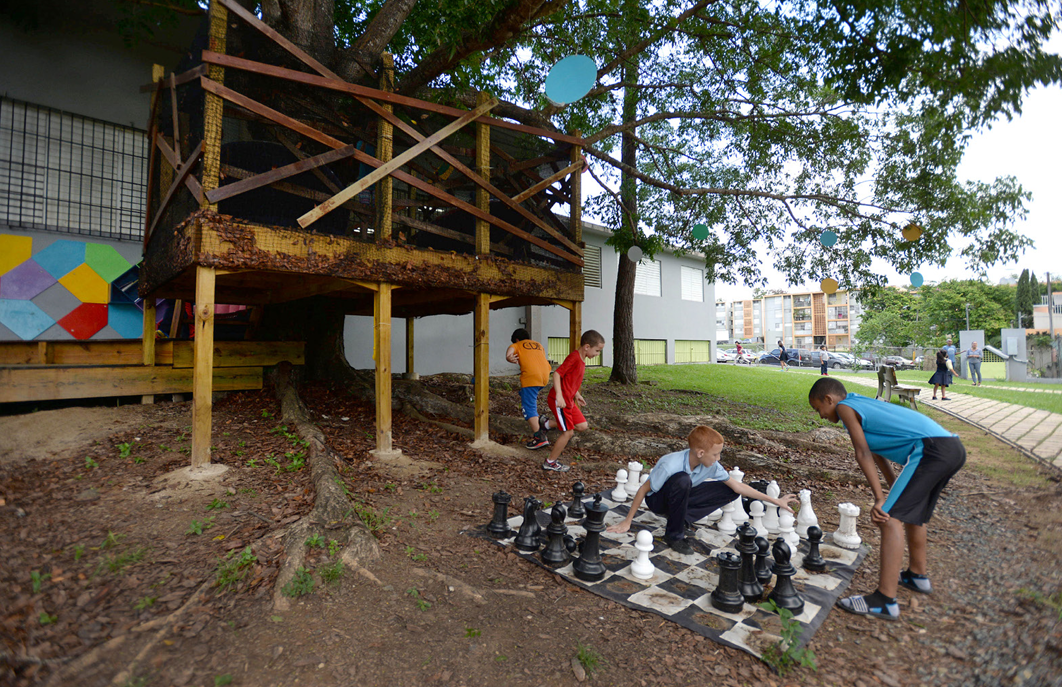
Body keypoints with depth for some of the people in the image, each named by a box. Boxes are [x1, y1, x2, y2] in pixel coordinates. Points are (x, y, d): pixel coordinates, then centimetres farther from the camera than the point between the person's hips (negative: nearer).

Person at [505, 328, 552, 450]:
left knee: (529, 407, -2)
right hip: (545, 376, 6)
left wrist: (509, 358, -16)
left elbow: (510, 349, -7)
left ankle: (539, 437, -11)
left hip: (531, 376, -6)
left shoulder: (518, 345, 16)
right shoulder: (538, 344, 29)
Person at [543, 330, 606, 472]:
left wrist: (576, 395, 25)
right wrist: (559, 395, -32)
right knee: (568, 432, -3)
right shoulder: (574, 357, -19)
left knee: (582, 426, 10)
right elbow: (557, 374, -26)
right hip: (559, 400, -10)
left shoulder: (581, 359, 12)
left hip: (568, 400, 10)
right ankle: (550, 463, 13)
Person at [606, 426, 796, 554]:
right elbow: (643, 490, -26)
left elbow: (737, 486, -8)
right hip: (657, 500, -6)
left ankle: (682, 518, -2)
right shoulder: (670, 465, -35)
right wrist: (627, 522, -21)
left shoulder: (711, 466, -17)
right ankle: (674, 535, -19)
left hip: (679, 498, 6)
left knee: (728, 491, -8)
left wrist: (775, 501, -7)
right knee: (682, 480, -39)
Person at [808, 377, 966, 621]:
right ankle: (917, 575, 44)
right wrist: (893, 496, 36)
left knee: (891, 517, -11)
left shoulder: (845, 407, 1)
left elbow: (863, 454, -7)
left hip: (931, 449, -10)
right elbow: (877, 454, 31)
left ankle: (885, 601, -11)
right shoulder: (865, 405, 27)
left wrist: (880, 499, -8)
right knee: (912, 510, 27)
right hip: (955, 447, 10)